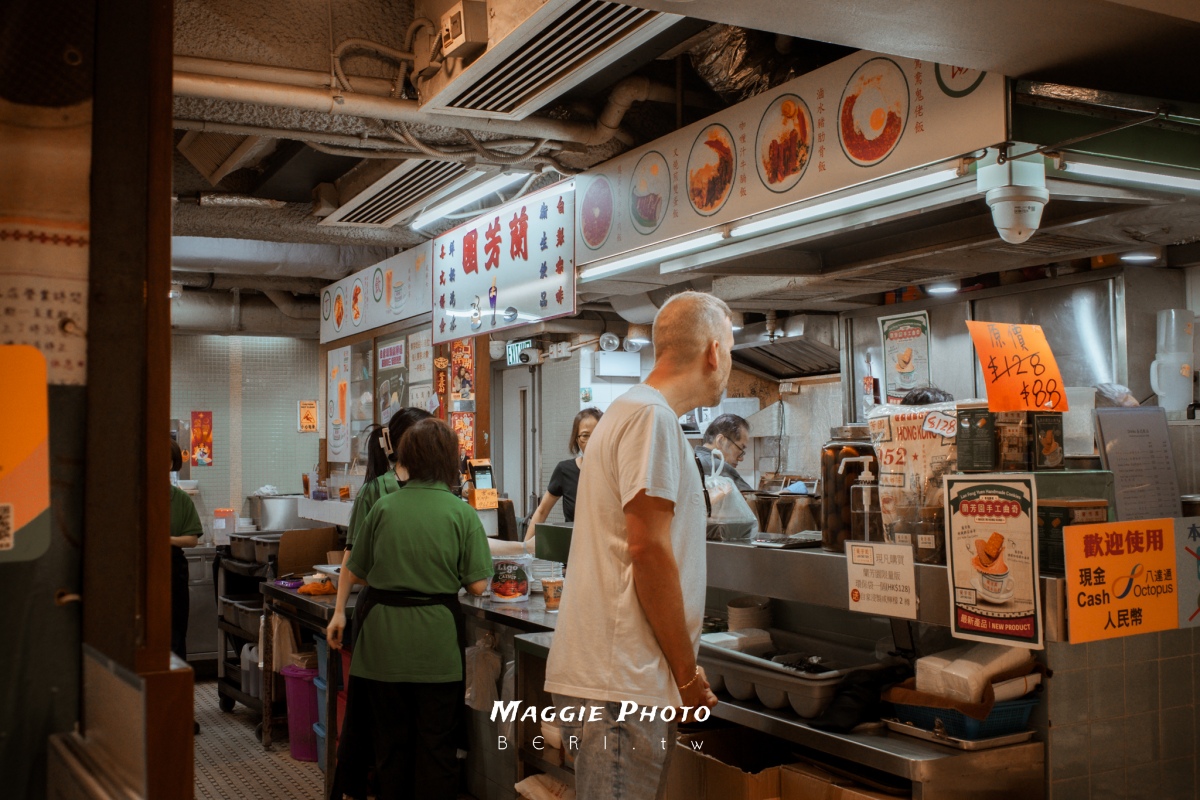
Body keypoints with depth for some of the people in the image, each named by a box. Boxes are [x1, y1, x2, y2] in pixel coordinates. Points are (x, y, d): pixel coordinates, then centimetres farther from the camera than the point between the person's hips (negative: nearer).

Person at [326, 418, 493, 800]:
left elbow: (355, 572, 6)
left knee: (391, 740, 15)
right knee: (436, 744, 8)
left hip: (385, 637, 3)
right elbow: (477, 585, -9)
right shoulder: (462, 513, -9)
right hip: (436, 638, -2)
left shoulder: (383, 507, -1)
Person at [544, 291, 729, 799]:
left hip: (610, 676, 10)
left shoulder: (631, 411, 19)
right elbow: (648, 550, -18)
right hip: (619, 682, -10)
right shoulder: (652, 417, -12)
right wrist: (688, 673, -11)